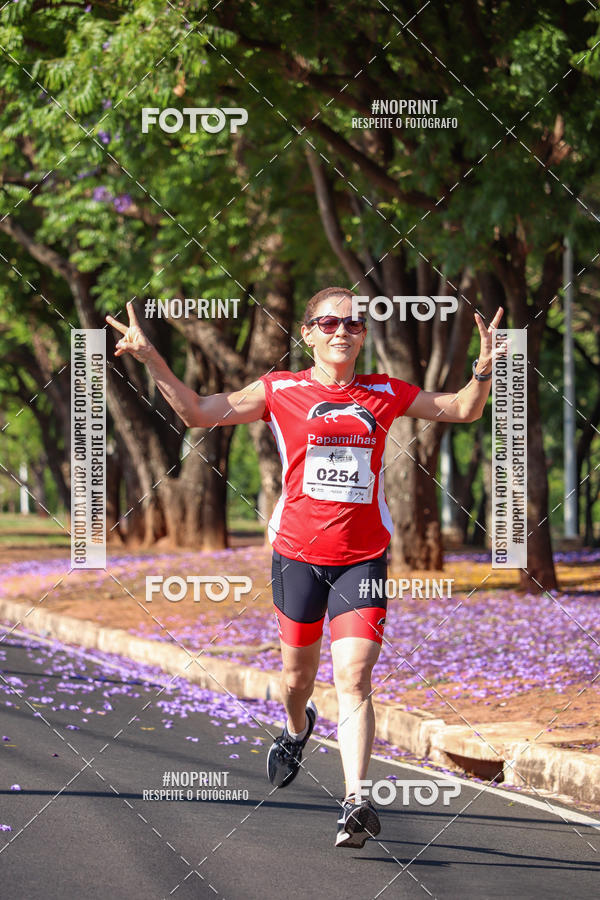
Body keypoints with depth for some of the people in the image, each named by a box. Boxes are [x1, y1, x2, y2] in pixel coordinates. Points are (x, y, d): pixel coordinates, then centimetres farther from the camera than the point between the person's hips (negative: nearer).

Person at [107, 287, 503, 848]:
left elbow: (463, 409, 14)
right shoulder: (281, 392, 1)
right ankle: (296, 730, 51)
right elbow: (199, 412, -1)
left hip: (363, 557, 0)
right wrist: (151, 360, -12)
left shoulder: (386, 395, 7)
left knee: (353, 680, -15)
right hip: (297, 550, 0)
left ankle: (355, 802, -21)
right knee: (297, 673, 16)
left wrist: (484, 367, -5)